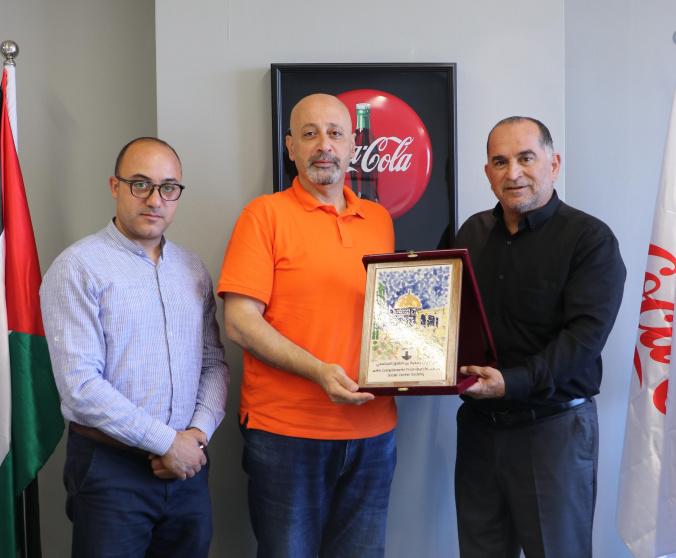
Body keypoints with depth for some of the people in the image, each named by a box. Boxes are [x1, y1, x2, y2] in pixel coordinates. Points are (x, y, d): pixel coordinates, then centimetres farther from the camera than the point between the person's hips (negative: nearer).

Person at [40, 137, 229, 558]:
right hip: (111, 467, -5)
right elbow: (80, 384, -16)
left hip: (187, 461, 5)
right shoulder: (77, 268, -9)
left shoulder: (193, 269, 9)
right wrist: (167, 442, -14)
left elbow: (214, 362, 10)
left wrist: (198, 433, -6)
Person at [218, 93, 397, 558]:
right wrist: (319, 371, -21)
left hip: (372, 432, 5)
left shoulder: (379, 220, 11)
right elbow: (240, 322, -11)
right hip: (287, 431, -4)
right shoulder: (266, 214, -4)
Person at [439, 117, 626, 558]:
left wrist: (514, 382, -28)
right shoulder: (472, 233, 9)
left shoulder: (591, 238, -9)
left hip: (555, 426, -5)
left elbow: (585, 335, -18)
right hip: (479, 422, 5)